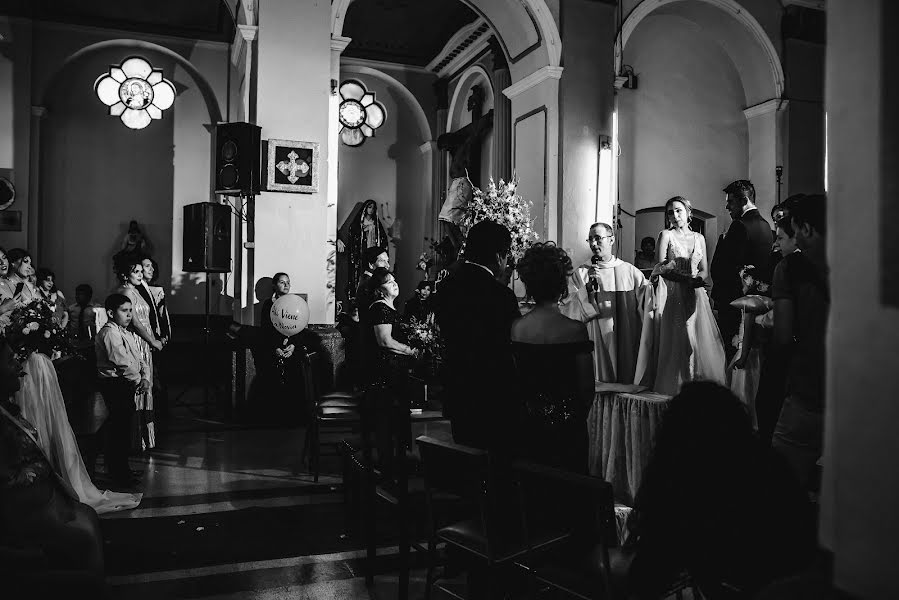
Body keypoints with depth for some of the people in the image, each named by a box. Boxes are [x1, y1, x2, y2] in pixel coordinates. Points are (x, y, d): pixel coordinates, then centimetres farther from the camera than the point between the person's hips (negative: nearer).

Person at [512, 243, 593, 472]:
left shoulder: (515, 327, -7)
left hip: (526, 425, 3)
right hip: (565, 426, -3)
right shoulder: (574, 329, -16)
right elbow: (587, 388, -10)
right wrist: (577, 418, 9)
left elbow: (513, 383, 0)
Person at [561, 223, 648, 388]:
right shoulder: (580, 274, 2)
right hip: (595, 345, -1)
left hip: (626, 345, 1)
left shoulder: (631, 272, 4)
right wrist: (588, 287, -17)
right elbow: (568, 311, -7)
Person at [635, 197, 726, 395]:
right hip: (673, 295, -3)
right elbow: (660, 267, -7)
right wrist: (686, 278, -17)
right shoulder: (666, 235, 4)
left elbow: (705, 270, 12)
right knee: (675, 344, -9)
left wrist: (698, 279, -11)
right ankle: (672, 391, -5)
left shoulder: (699, 238, 15)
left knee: (700, 342, -3)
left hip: (695, 296, 4)